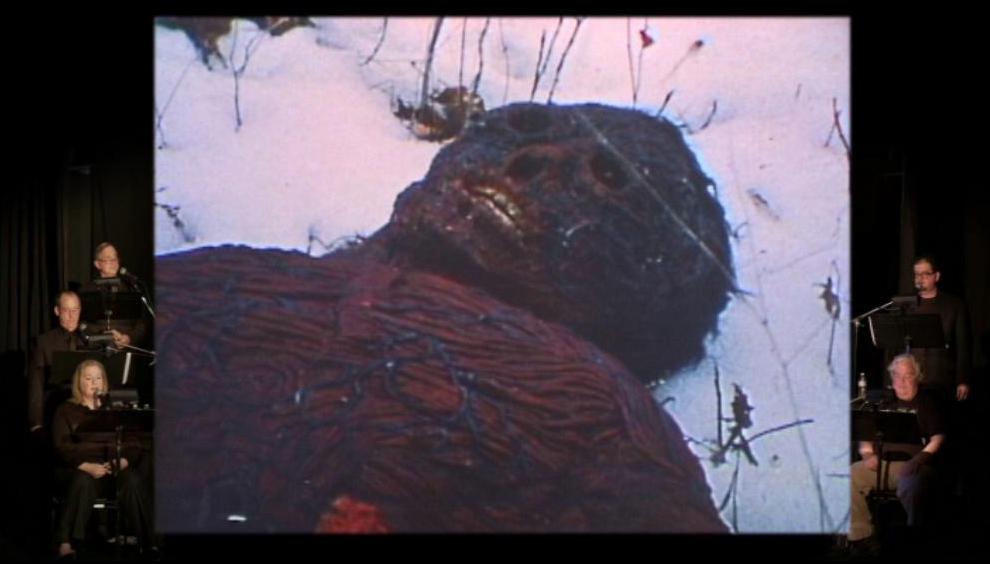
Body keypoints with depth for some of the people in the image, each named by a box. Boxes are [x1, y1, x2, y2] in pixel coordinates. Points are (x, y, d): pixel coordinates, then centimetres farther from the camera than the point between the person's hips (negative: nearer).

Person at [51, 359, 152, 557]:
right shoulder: (66, 411, 13)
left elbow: (134, 447, 12)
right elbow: (62, 448, -2)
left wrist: (121, 462, -12)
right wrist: (87, 466, -20)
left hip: (114, 469, 2)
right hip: (77, 469, -2)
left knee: (133, 481, -32)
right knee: (83, 481, -38)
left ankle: (147, 541, -32)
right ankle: (66, 544, -41)